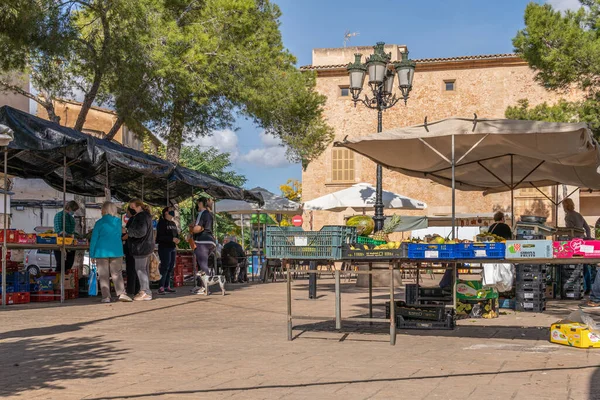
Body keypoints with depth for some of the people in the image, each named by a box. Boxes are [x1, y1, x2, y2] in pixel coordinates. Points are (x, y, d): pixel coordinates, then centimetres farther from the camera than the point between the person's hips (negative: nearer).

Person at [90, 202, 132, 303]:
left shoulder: (99, 223, -4)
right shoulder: (118, 221, 4)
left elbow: (94, 239, -3)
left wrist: (92, 254, 3)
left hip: (102, 252, -2)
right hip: (116, 251, 2)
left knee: (103, 275, 3)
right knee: (117, 274, 6)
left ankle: (106, 296, -1)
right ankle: (121, 293, -7)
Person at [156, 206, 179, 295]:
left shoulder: (173, 224, 17)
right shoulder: (162, 223, -8)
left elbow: (176, 234, 22)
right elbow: (160, 237, -17)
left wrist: (177, 239, -1)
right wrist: (172, 239, -24)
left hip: (173, 248, 8)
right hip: (164, 248, -8)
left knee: (171, 267, 8)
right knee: (165, 267, -12)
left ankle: (167, 286, 14)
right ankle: (161, 287, -12)